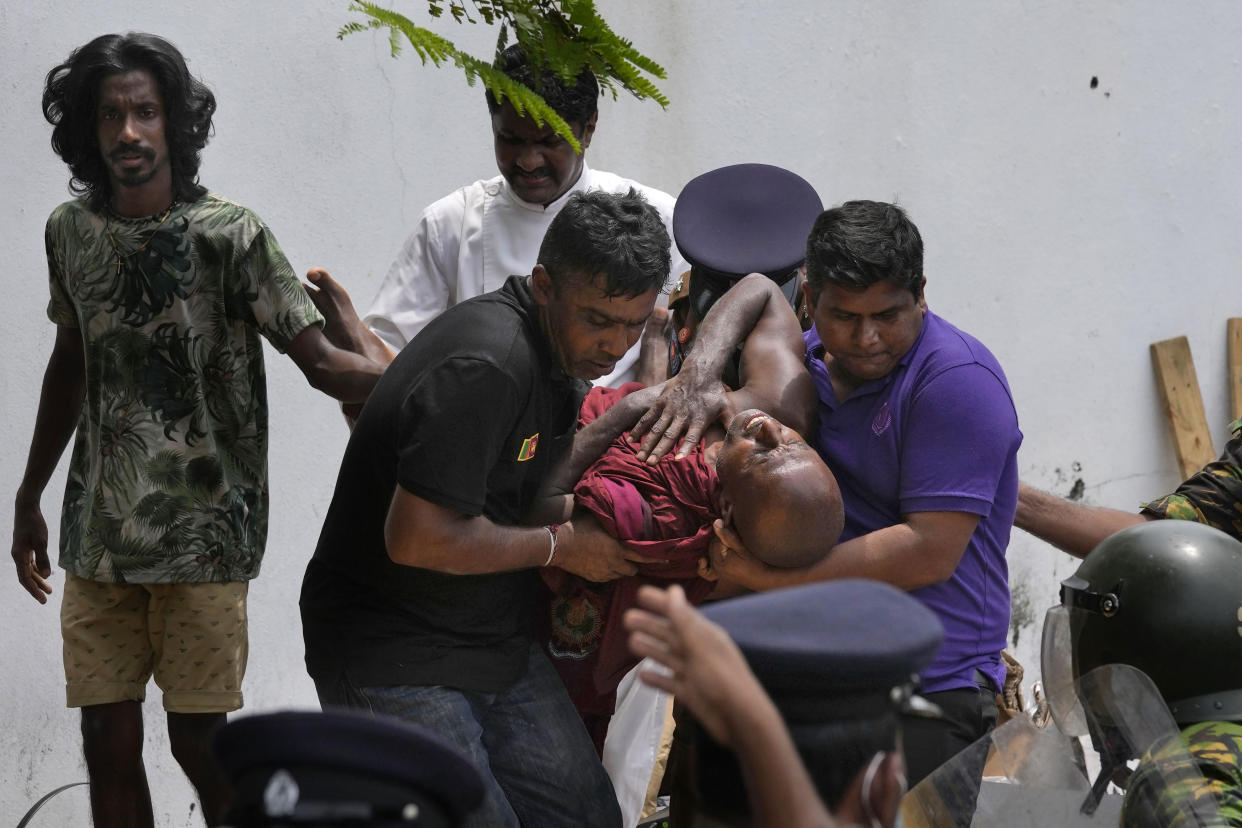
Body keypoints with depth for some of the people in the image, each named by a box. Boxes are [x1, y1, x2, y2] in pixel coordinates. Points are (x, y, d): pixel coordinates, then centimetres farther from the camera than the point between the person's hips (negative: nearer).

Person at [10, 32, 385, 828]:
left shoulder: (229, 234, -10)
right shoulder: (72, 231, 6)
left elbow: (320, 360, -13)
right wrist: (29, 498, 23)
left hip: (202, 536, -4)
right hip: (98, 536, 4)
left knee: (201, 742, -1)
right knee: (109, 741, 6)